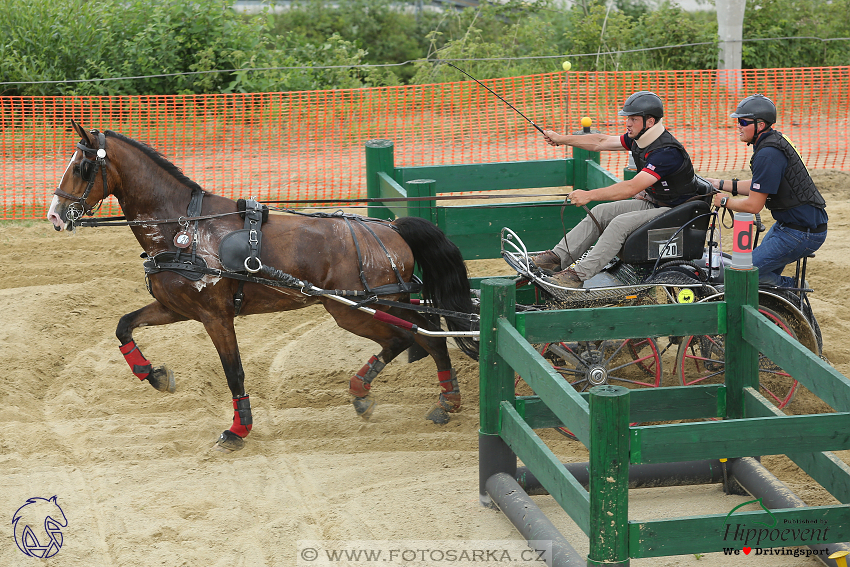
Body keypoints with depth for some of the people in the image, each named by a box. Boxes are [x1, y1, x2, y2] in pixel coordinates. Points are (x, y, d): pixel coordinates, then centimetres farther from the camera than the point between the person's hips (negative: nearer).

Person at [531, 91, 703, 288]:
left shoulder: (667, 152, -28)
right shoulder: (639, 139, 1)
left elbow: (631, 188, -35)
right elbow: (602, 142, 12)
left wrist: (589, 195, -37)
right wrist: (563, 139, 11)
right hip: (653, 203, 10)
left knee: (621, 223, -26)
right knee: (601, 211, 0)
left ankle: (579, 274, -27)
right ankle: (559, 256, -3)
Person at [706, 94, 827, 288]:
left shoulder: (768, 155, -23)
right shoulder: (774, 140, 10)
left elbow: (753, 205, -21)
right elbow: (757, 187, 21)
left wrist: (724, 201, -4)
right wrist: (720, 184, 17)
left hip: (802, 233, -11)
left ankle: (794, 287, 3)